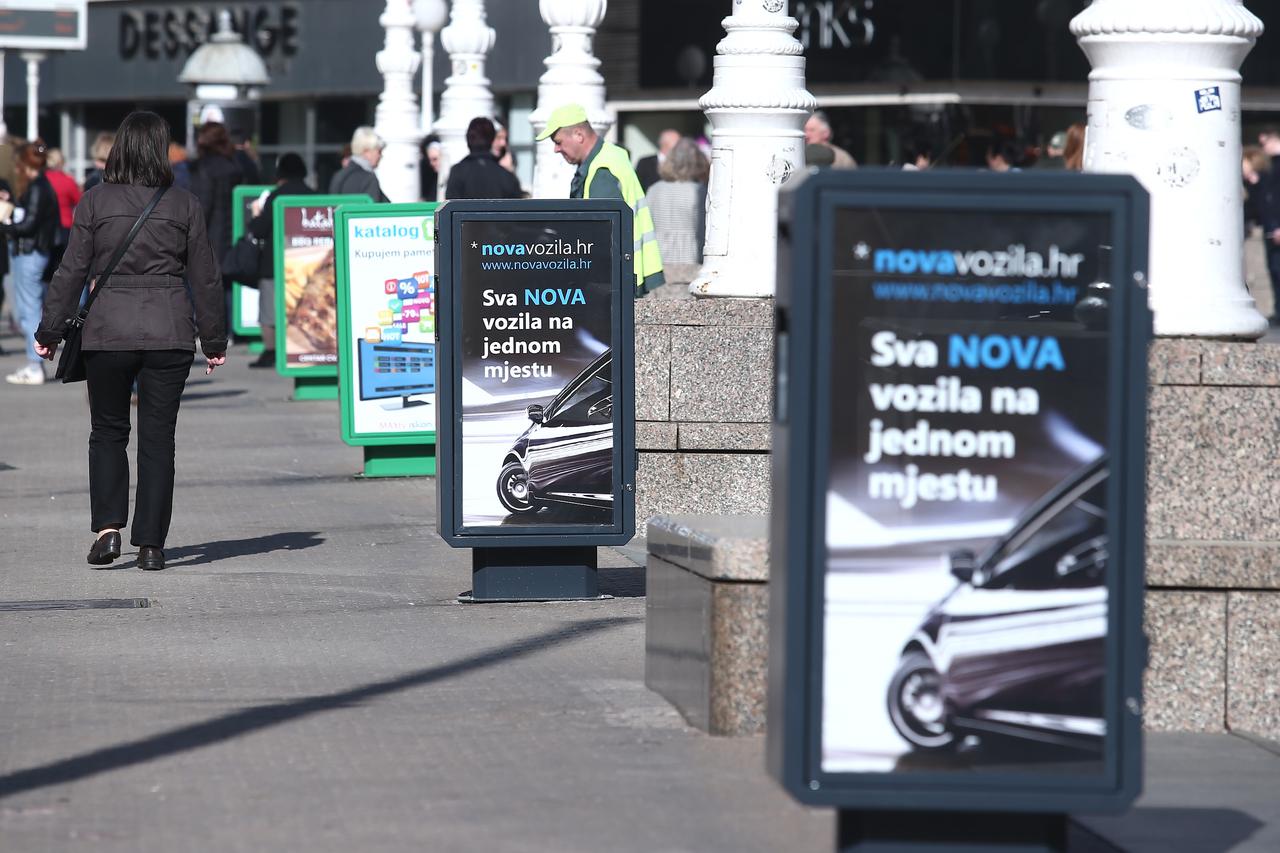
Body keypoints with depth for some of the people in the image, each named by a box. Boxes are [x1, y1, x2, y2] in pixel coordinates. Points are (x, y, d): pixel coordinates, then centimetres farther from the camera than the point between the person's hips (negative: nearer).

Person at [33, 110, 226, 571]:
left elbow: (72, 271, -1)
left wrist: (50, 332, 7)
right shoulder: (185, 205, 1)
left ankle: (107, 528, -2)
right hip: (169, 333, 0)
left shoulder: (95, 201, -1)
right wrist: (214, 340, 14)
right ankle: (151, 543, 5)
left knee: (107, 432, 13)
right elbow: (205, 278, 6)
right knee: (158, 438, 7)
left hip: (107, 330, 0)